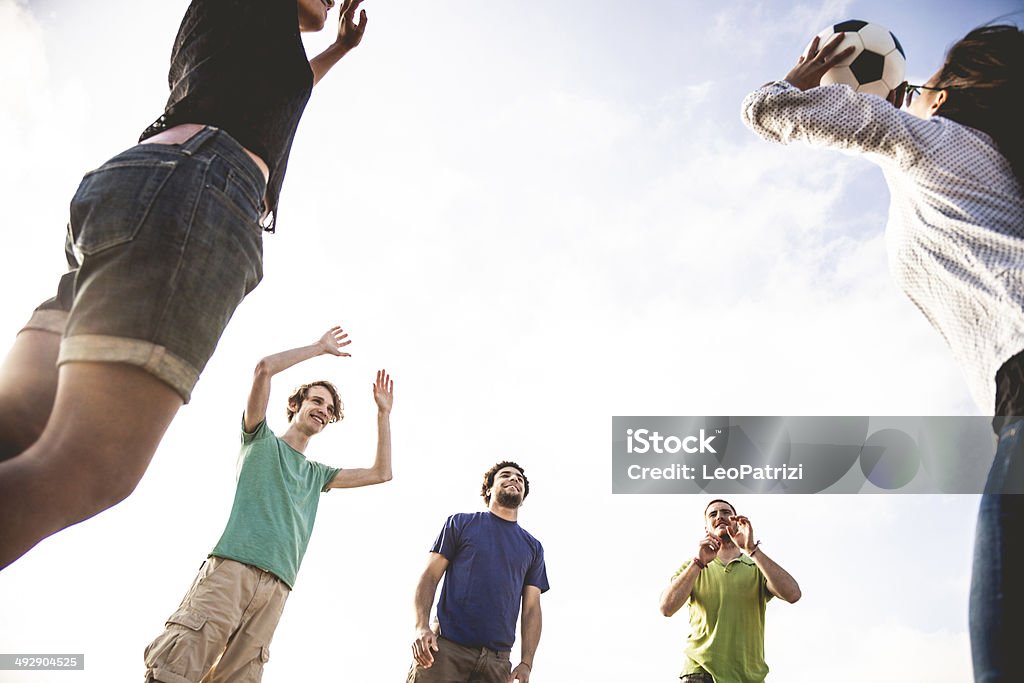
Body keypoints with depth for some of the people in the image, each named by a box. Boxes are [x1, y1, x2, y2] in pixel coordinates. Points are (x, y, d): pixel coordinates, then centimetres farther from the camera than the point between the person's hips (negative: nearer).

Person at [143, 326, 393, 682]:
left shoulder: (317, 474, 31)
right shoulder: (261, 440, 18)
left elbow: (380, 474, 28)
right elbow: (264, 368, 5)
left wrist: (383, 413, 26)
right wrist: (320, 348, 14)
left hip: (277, 585, 4)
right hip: (231, 568, -4)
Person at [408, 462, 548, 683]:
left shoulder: (533, 548, 17)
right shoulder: (461, 523, 10)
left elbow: (532, 609, 12)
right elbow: (430, 577, 4)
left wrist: (526, 664, 0)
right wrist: (422, 627, -11)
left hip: (498, 660, 3)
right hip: (446, 648, -2)